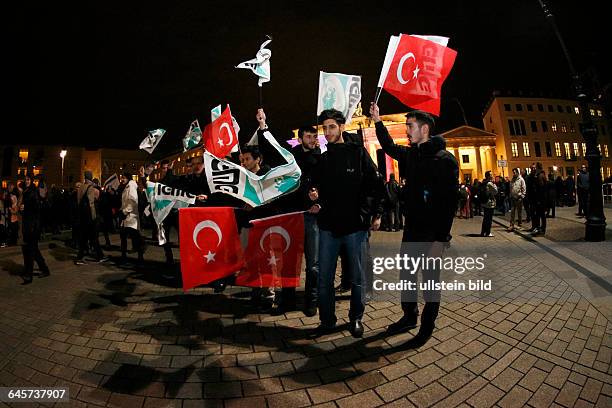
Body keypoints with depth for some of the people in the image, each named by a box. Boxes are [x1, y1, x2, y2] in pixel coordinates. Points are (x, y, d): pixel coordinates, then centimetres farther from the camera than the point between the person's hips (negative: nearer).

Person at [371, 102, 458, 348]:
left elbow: (449, 202, -18)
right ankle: (409, 316, 36)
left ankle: (427, 327, 24)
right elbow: (389, 147, 28)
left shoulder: (444, 159, -14)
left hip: (431, 233, -7)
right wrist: (377, 121, 22)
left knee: (430, 279, 7)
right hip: (411, 229, 7)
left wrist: (441, 238, -21)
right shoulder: (410, 154, 8)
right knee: (406, 275, 16)